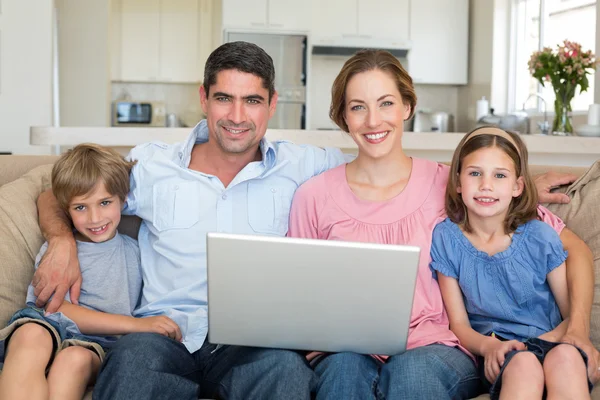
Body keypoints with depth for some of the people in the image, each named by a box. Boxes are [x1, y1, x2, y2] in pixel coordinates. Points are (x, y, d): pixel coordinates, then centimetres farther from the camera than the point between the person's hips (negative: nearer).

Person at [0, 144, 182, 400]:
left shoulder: (135, 251, 19)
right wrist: (135, 324, -14)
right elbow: (56, 310, -4)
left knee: (76, 358, -36)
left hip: (100, 345, 1)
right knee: (32, 334, -37)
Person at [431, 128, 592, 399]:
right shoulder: (446, 238, 1)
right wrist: (488, 346, -19)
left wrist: (543, 341, -16)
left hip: (548, 342, 1)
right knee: (524, 364, -36)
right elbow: (459, 323, 3)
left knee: (566, 357, -35)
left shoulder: (541, 238, 0)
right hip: (493, 350, -1)